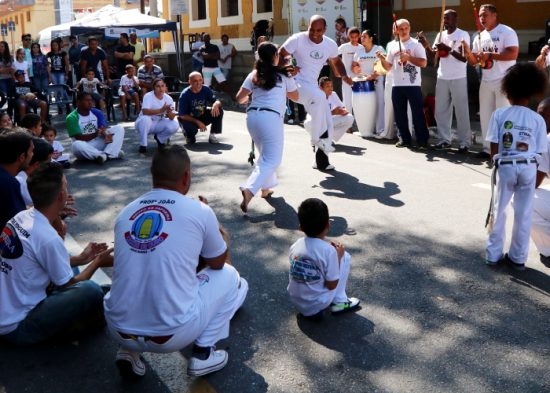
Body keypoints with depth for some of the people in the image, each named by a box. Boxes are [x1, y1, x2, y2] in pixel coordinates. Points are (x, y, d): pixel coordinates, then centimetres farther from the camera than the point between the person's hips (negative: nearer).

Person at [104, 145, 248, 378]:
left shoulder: (125, 213, 6)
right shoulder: (199, 211, -5)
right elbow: (217, 263, 13)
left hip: (118, 330, 4)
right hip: (172, 333, -4)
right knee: (229, 276, 19)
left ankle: (129, 352, 18)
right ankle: (203, 354, 11)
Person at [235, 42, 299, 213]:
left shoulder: (254, 75, 16)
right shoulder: (283, 75, 10)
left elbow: (239, 98, 10)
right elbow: (295, 97, 21)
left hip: (252, 115, 5)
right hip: (271, 117, -5)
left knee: (265, 154, 25)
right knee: (272, 159, -5)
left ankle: (266, 188, 25)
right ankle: (249, 189, -25)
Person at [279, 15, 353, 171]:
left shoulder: (330, 45, 1)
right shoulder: (297, 39, -14)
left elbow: (336, 61, 19)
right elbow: (279, 55, -11)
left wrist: (344, 75, -2)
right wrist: (287, 68, -32)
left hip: (312, 86, 6)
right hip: (295, 83, -6)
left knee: (328, 122, 2)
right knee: (318, 96, -37)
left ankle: (321, 160, 16)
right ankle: (318, 138, -20)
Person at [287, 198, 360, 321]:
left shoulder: (295, 246, -5)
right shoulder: (329, 250, -21)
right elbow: (332, 285, -13)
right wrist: (338, 256, -3)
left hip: (296, 302, 5)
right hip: (317, 305, -5)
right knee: (345, 257, 6)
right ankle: (339, 302, 13)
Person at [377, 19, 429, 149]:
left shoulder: (416, 44, -1)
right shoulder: (393, 46, 14)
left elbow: (423, 63, -9)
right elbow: (388, 67, 15)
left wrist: (408, 57, -19)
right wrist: (382, 59, -4)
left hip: (413, 85, -5)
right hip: (397, 85, 5)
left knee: (418, 113, -2)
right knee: (399, 114, 8)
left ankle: (422, 140, 2)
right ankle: (404, 139, 18)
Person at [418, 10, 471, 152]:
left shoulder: (463, 35, -5)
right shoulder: (440, 35, 10)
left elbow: (464, 58, -13)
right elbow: (433, 58, 6)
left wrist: (448, 49, -22)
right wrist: (426, 46, -11)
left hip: (458, 79, -5)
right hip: (442, 78, 6)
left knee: (461, 111, -1)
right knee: (441, 110, 7)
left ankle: (464, 143, 3)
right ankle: (444, 139, 16)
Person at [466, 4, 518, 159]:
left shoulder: (507, 32, -8)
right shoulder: (479, 37, 12)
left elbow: (513, 54, -19)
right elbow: (473, 61, 11)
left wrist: (489, 55, -21)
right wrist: (468, 52, -10)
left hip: (503, 81, -7)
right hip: (486, 81, 7)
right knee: (485, 115, 9)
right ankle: (487, 147, 17)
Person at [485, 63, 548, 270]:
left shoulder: (499, 114, -5)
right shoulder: (538, 119, -2)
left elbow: (494, 147, -5)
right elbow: (539, 151, -2)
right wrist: (527, 162, 13)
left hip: (505, 167, -1)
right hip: (528, 168, 1)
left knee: (499, 210, 13)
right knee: (524, 214, 11)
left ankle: (493, 254, 19)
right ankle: (518, 257, 20)